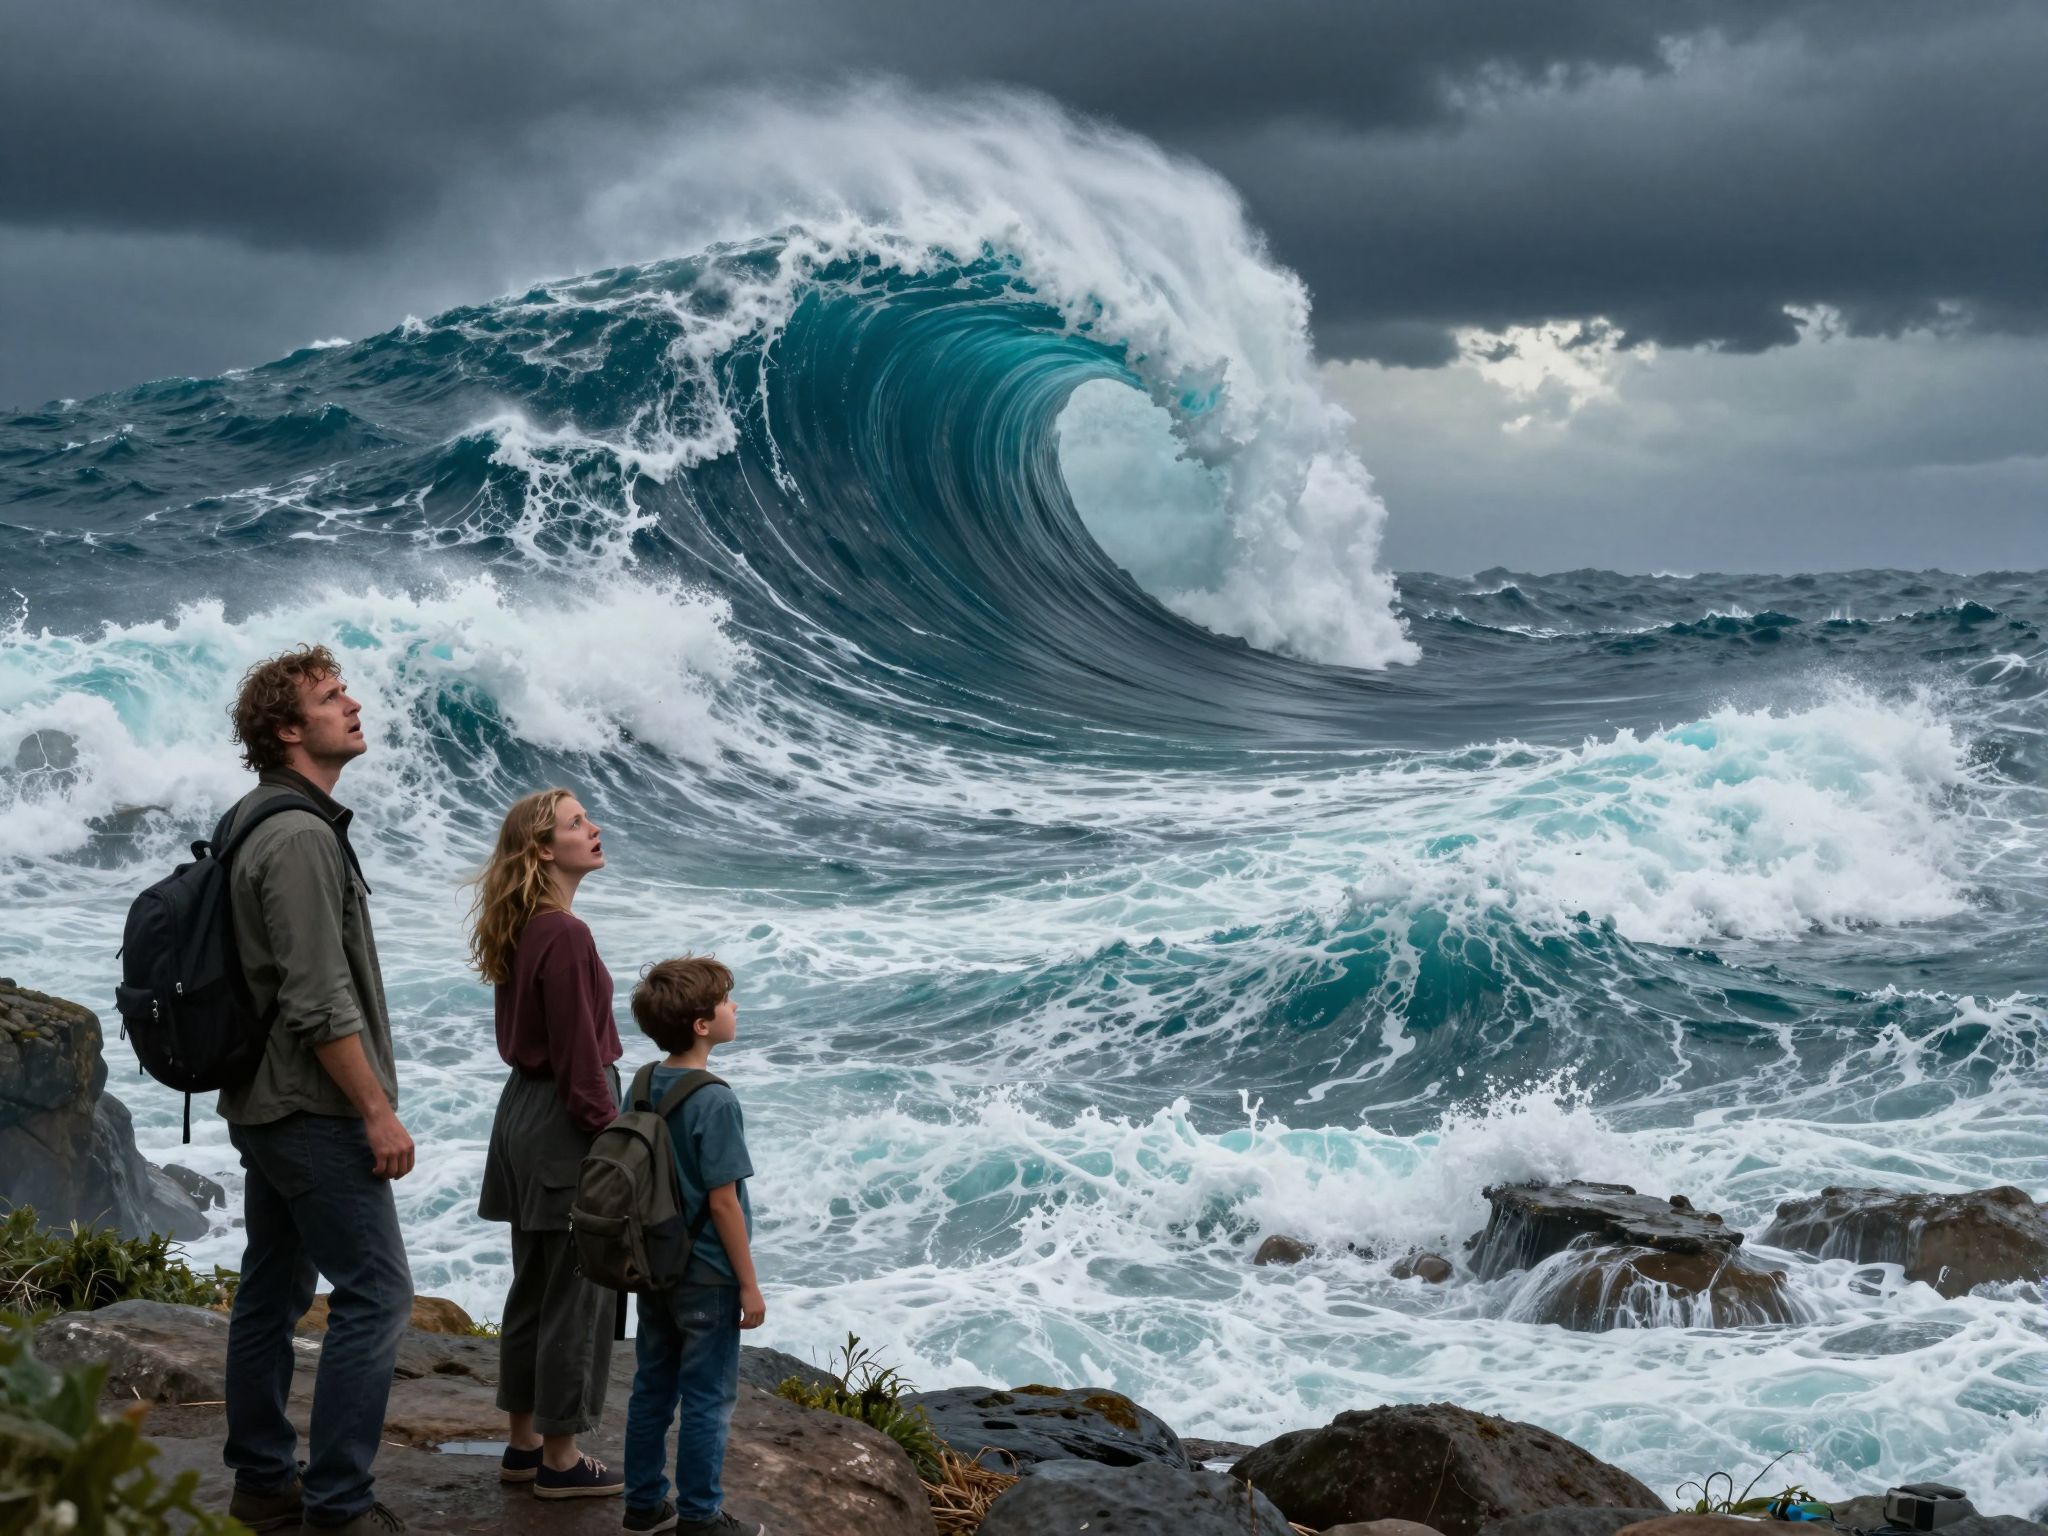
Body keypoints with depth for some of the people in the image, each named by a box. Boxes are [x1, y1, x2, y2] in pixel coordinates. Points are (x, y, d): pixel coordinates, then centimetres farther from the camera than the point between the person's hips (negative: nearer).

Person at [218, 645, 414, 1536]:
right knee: (376, 1295, -7)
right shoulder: (302, 837, -19)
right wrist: (378, 1112, -18)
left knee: (274, 1291, 15)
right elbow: (321, 1004, -23)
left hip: (264, 1104, 11)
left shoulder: (262, 825, 13)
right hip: (313, 1109, -11)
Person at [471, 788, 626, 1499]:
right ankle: (560, 1460, 8)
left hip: (525, 1113, 10)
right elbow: (579, 1060, -20)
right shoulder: (566, 936, -20)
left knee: (534, 1288, 16)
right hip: (567, 1126, -9)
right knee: (578, 1293, 0)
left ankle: (524, 1442, 25)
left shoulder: (519, 933, 9)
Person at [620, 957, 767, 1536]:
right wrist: (750, 1285, -12)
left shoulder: (642, 1087, 1)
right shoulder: (715, 1103, -22)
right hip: (707, 1275, -7)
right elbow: (723, 1202, -20)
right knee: (708, 1399, 5)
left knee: (653, 1386, 16)